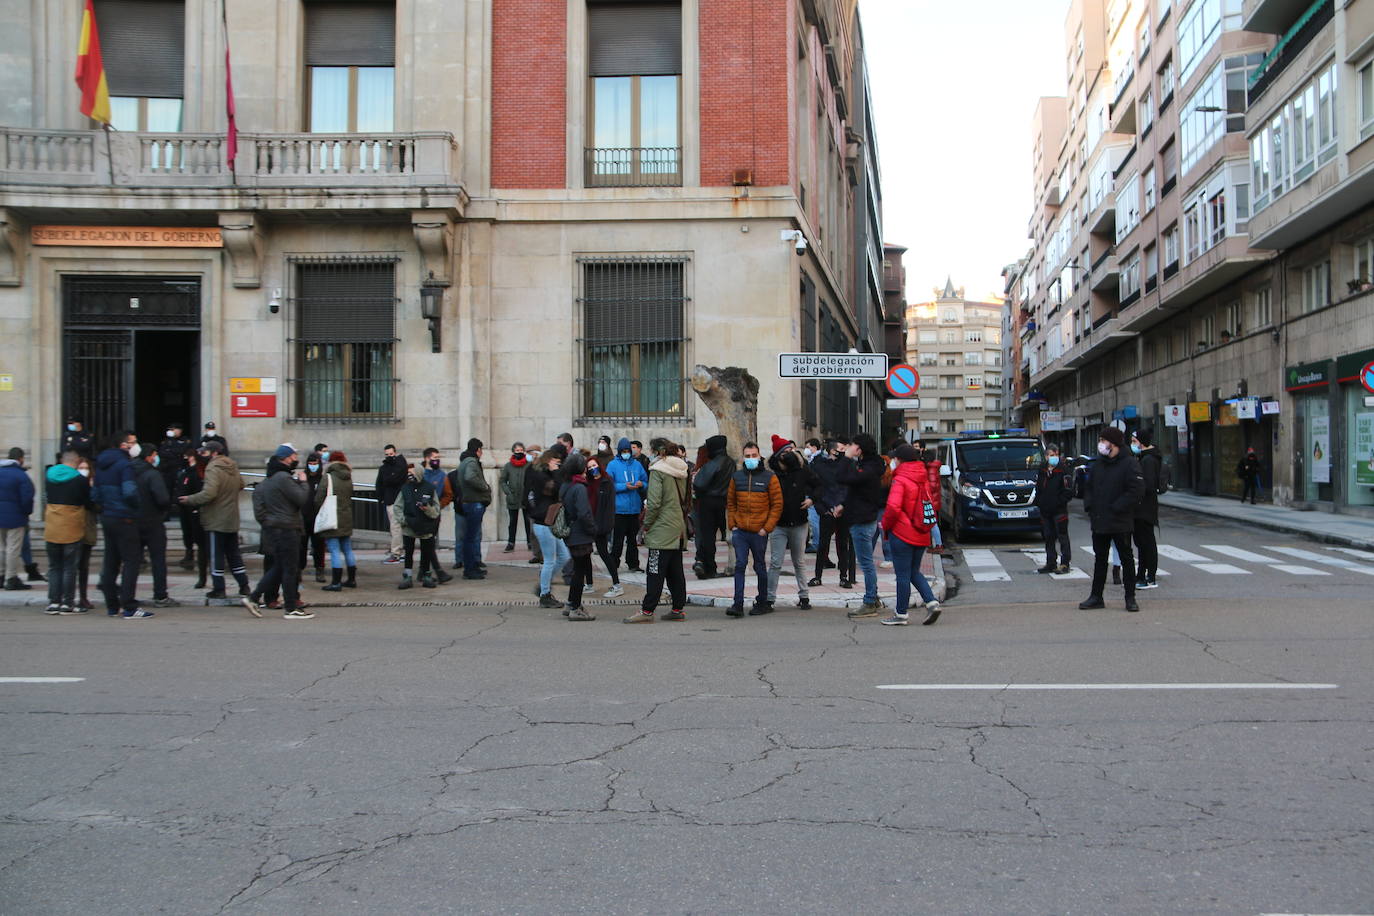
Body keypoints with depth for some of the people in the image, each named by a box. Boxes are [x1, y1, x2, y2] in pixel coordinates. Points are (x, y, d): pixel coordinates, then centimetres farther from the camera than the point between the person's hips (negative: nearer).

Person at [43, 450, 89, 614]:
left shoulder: (48, 476, 6)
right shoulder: (81, 480, -10)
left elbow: (46, 498, 17)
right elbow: (88, 502, -2)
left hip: (51, 529, 4)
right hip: (72, 529, -4)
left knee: (54, 566, 11)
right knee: (70, 567, 2)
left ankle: (53, 601, 9)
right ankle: (68, 603, 3)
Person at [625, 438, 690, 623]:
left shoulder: (658, 470, -11)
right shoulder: (681, 470, 12)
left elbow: (654, 502, -17)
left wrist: (646, 524, -5)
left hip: (661, 529, -8)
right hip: (679, 528, 8)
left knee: (655, 571, -6)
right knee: (675, 570, 12)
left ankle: (647, 611, -5)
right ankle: (678, 609, 14)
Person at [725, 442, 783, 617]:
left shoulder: (769, 477, -1)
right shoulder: (736, 477, 8)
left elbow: (777, 505, -2)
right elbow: (730, 503, 15)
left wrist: (767, 528, -8)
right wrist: (732, 524, 4)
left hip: (759, 532, -2)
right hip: (740, 531, 2)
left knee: (760, 567, 8)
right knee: (740, 565, -5)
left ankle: (762, 602, 19)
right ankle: (738, 604, -7)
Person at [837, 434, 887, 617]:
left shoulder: (869, 470, -22)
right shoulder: (865, 465, 11)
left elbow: (842, 478, -33)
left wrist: (847, 457, -22)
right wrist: (844, 505, 13)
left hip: (863, 522, -11)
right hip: (865, 518, 11)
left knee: (866, 563, -5)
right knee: (867, 562, 17)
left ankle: (870, 604, 0)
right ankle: (873, 600, 25)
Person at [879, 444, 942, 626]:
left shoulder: (900, 480, -14)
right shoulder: (923, 479, 9)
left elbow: (893, 507, -23)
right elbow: (932, 504, 16)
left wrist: (886, 525, -6)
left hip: (903, 534, -7)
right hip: (922, 535, 7)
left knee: (903, 575, 1)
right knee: (914, 572, 18)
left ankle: (901, 614, 8)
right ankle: (932, 603, 4)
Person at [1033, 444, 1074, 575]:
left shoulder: (1063, 471, -8)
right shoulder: (1042, 471, 10)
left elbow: (1069, 491, -11)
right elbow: (1038, 489, 17)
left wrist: (1059, 501, -16)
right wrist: (1038, 502, 5)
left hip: (1059, 510, -6)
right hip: (1045, 510, 6)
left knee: (1062, 537, -3)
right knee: (1048, 537, 11)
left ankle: (1065, 563, 2)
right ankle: (1051, 563, 18)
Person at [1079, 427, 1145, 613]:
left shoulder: (1129, 464, -10)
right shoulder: (1098, 465, 12)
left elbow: (1136, 490, -18)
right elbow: (1088, 487, 21)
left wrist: (1115, 508, -19)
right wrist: (1089, 506, 4)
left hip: (1120, 523, -7)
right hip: (1099, 522, 7)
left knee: (1126, 559, 3)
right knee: (1100, 559, 12)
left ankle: (1130, 598, 9)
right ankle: (1096, 597, 18)